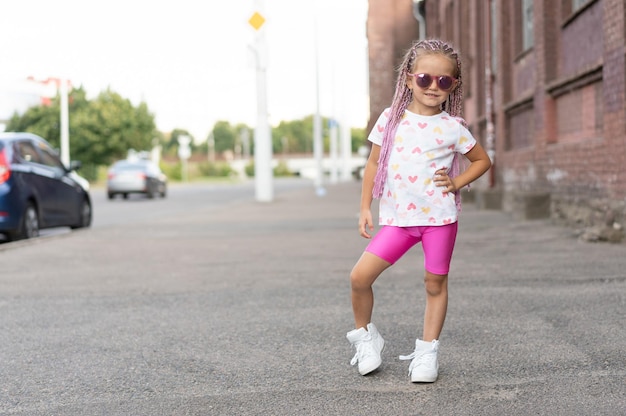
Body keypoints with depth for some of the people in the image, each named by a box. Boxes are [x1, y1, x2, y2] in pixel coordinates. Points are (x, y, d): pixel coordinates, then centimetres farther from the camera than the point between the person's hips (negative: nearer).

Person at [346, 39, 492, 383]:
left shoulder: (452, 128, 0)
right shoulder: (391, 118, 3)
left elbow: (482, 160, 12)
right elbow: (373, 164, 9)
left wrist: (456, 183, -2)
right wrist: (365, 208, 5)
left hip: (439, 216, -1)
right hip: (397, 218, 1)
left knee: (435, 283, 6)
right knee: (360, 276, -8)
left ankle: (427, 351, 20)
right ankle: (364, 335, 16)